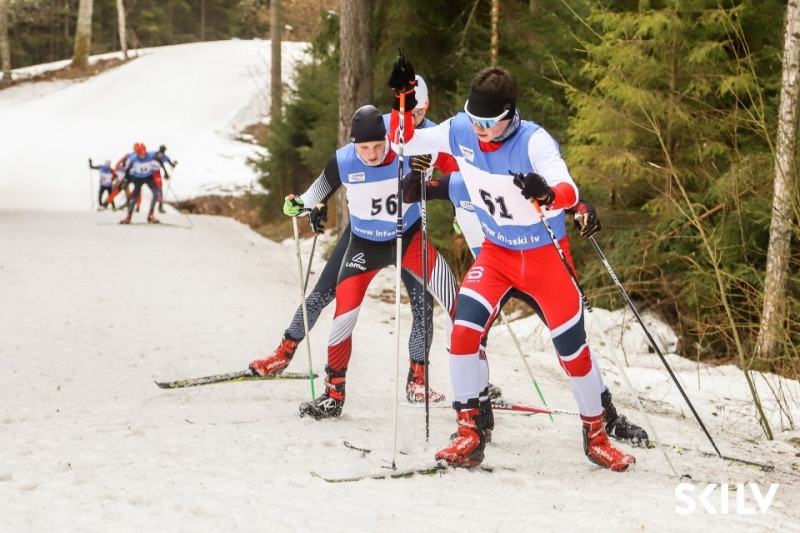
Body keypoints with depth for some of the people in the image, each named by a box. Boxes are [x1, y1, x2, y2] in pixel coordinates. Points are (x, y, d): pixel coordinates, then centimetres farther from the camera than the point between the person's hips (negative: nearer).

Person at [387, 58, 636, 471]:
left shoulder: (534, 141, -27)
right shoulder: (460, 132, -13)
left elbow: (569, 190, -41)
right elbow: (404, 142, -1)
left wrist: (548, 195, -64)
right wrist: (402, 102, -19)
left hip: (545, 254, -3)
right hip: (496, 252, 3)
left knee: (573, 349, 1)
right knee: (464, 332, -18)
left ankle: (596, 435, 23)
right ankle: (470, 434, -6)